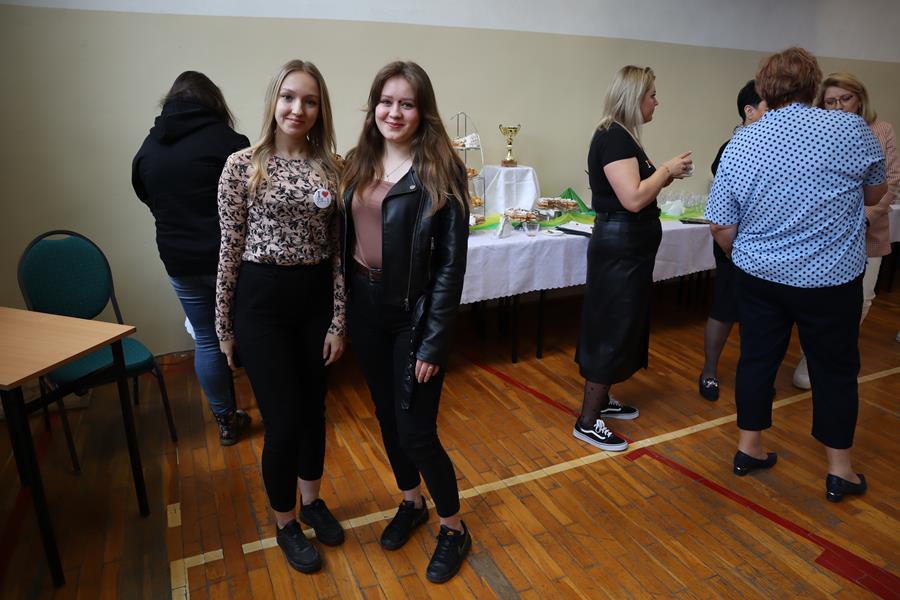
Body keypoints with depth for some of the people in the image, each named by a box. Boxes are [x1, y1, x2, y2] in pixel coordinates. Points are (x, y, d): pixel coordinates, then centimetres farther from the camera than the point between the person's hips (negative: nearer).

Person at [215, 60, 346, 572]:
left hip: (316, 297, 3)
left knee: (313, 406, 16)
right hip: (261, 300, -3)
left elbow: (339, 251, 2)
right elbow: (231, 250, -2)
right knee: (283, 418, 3)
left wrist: (339, 321, 0)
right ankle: (285, 522, 29)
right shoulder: (242, 165, -6)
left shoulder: (332, 167, 2)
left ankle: (312, 499, 41)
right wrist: (225, 325, 1)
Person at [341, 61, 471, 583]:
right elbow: (346, 238, 9)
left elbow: (451, 262, -13)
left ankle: (454, 528, 27)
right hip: (364, 307, 6)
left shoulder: (441, 170, -10)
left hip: (413, 313, -6)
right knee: (386, 415, 18)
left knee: (416, 430, 1)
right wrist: (344, 308, 3)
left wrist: (433, 343, -15)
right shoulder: (359, 163, 7)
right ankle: (412, 502, 42)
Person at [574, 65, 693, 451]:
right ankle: (587, 422, 7)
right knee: (611, 330, -4)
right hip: (619, 246, -11)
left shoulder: (620, 136, 14)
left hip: (628, 246, 11)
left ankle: (601, 401, 32)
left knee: (621, 326, 18)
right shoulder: (614, 137, -17)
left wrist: (666, 176, 9)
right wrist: (667, 169, -12)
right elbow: (633, 198, -26)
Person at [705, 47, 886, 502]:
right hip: (831, 279, -1)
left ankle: (748, 448, 27)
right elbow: (874, 194, 6)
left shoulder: (739, 145, -7)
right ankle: (840, 470, 24)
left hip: (759, 276, 2)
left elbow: (722, 229, -4)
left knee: (757, 358, 15)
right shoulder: (852, 130, -10)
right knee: (835, 369, 12)